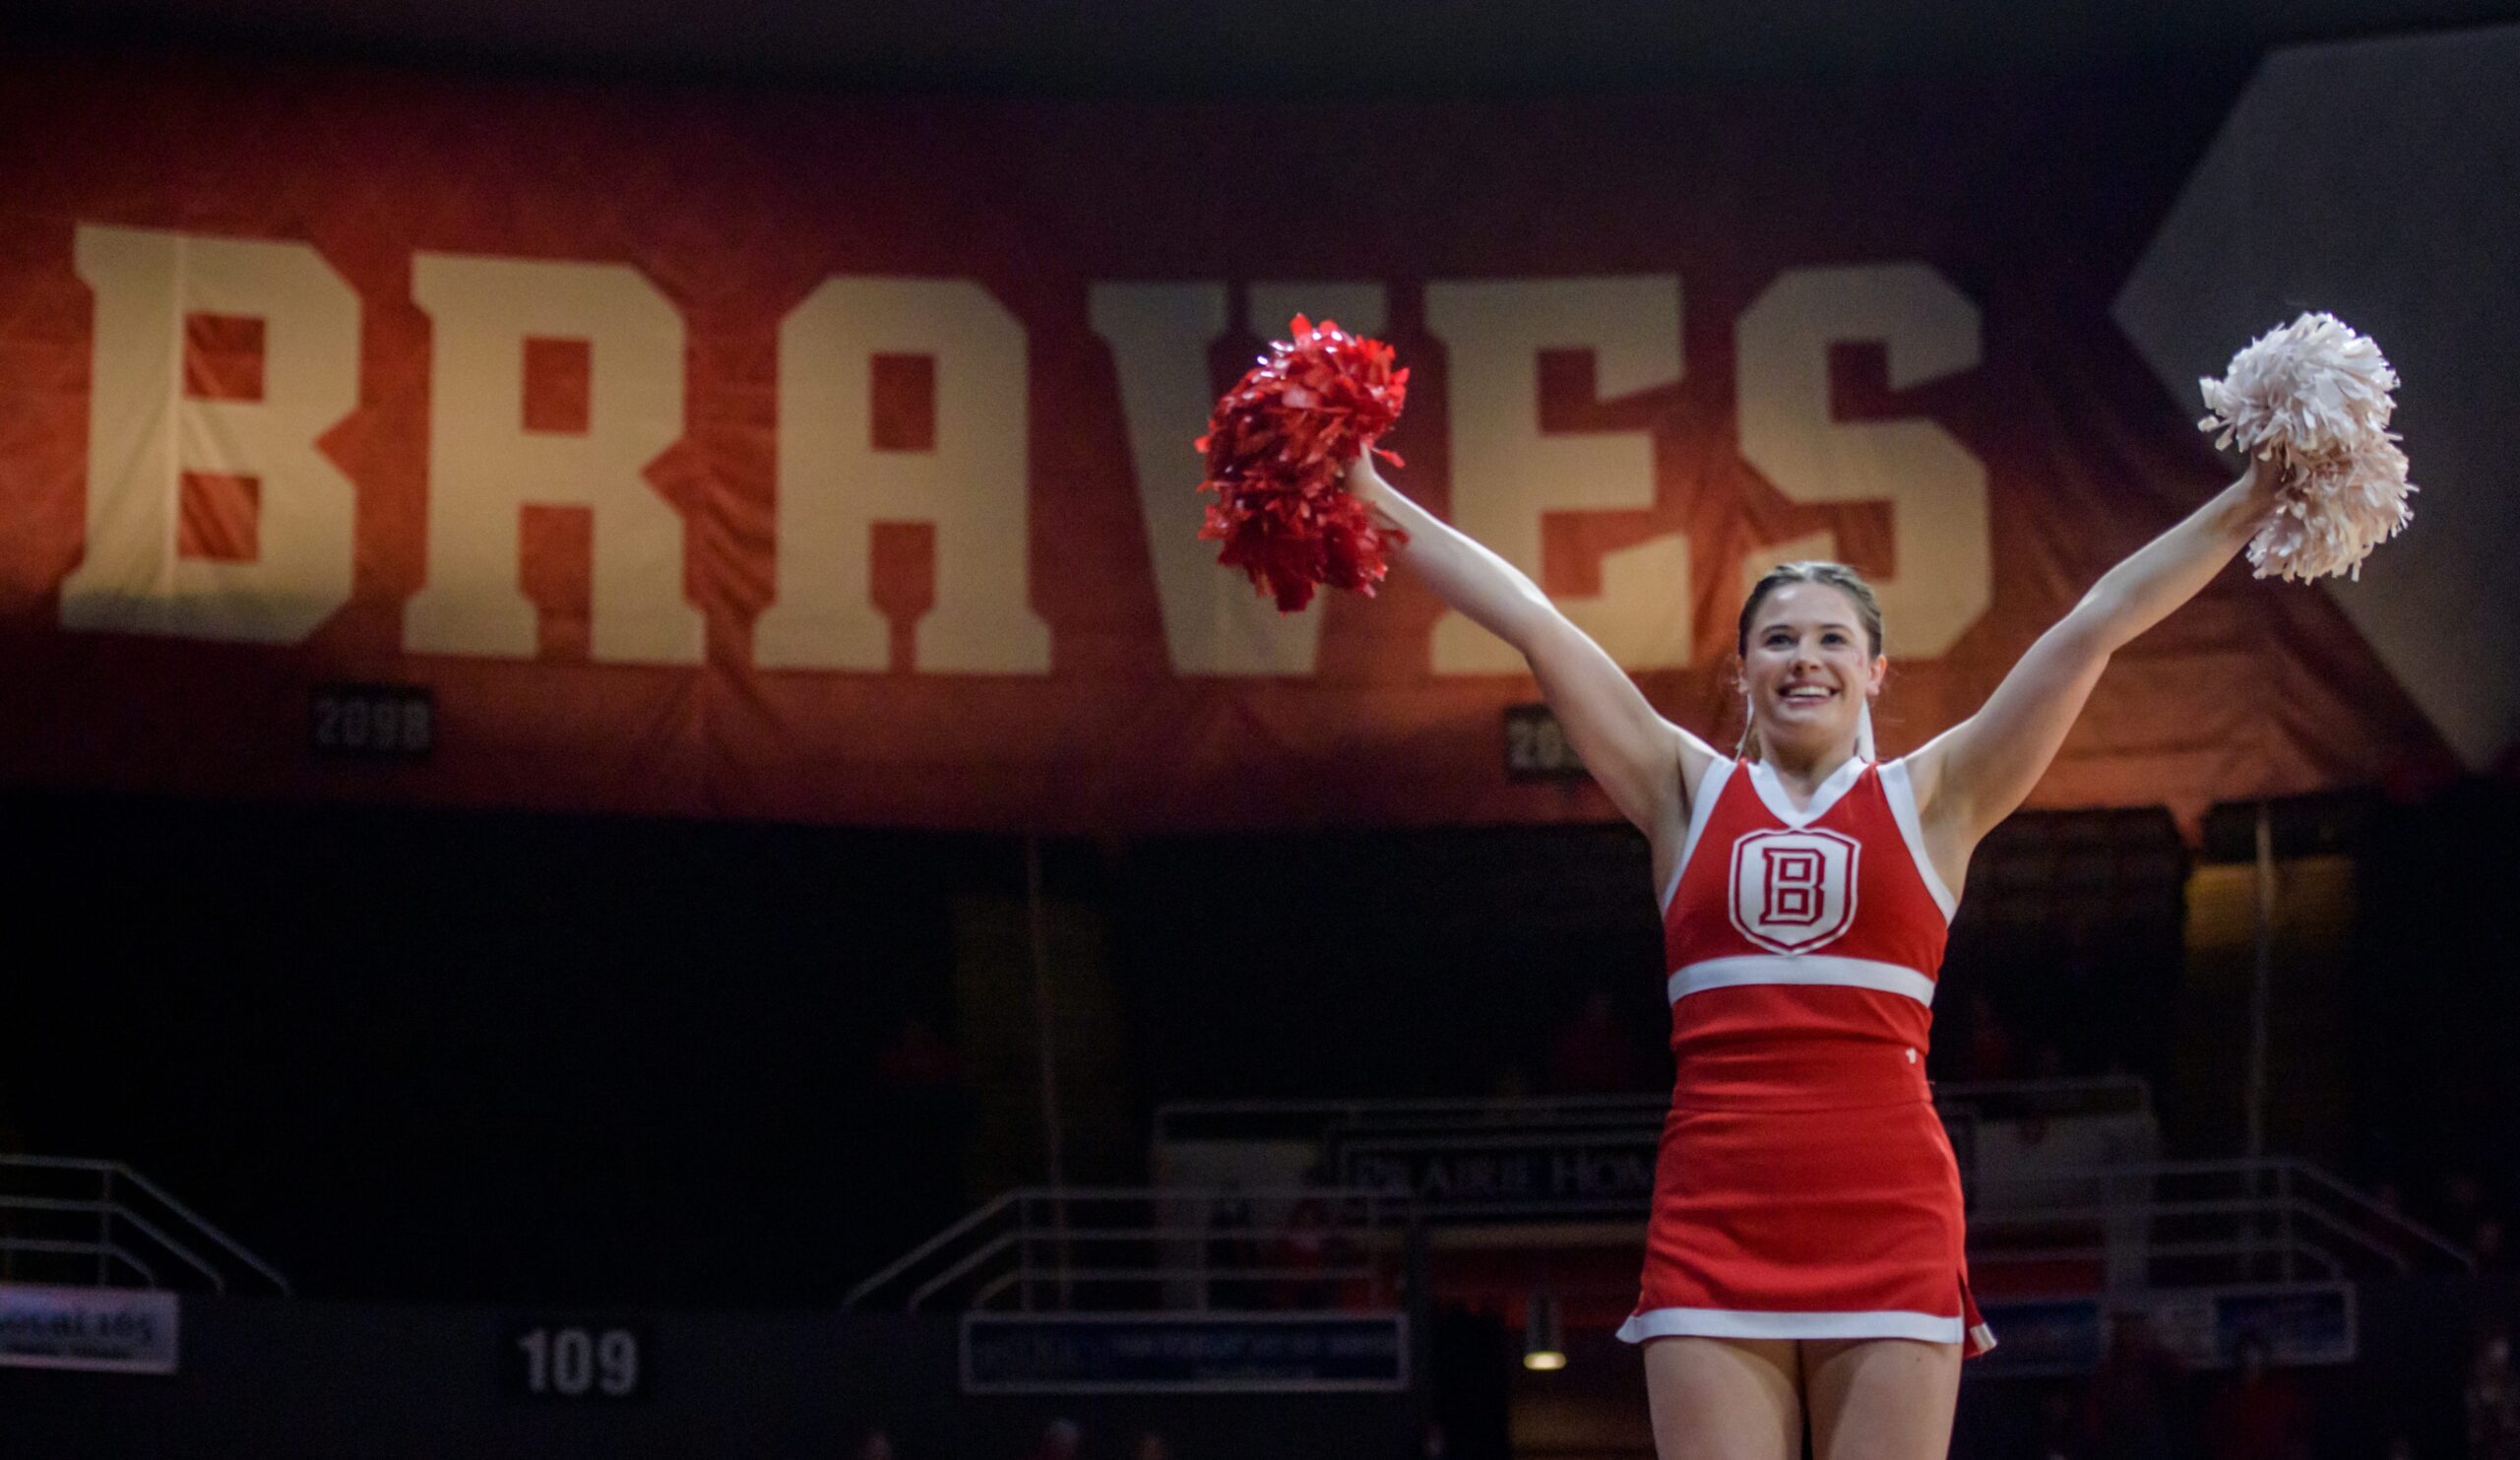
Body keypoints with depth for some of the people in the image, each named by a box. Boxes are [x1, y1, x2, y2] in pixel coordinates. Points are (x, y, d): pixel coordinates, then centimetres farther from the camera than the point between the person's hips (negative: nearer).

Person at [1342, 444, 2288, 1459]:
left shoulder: (1929, 800, 11)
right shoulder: (1688, 793, 13)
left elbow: (2097, 623, 7)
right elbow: (1532, 624, 10)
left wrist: (2253, 497, 6)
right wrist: (1376, 504, 9)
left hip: (1887, 1218, -1)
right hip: (1714, 1216, 1)